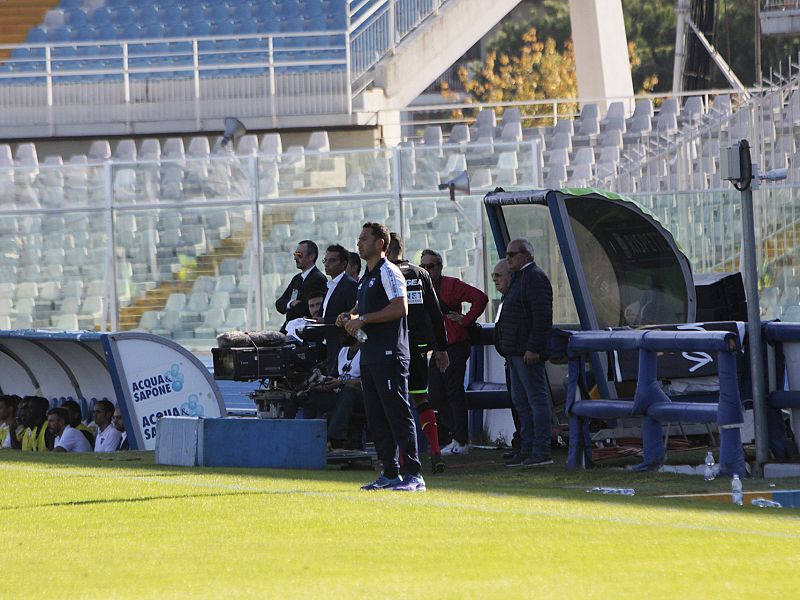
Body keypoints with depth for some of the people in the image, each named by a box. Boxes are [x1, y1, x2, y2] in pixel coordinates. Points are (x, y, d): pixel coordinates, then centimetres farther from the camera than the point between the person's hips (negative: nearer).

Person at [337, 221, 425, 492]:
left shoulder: (388, 272, -9)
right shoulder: (366, 276, 20)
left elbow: (400, 308, -20)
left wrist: (364, 319, -18)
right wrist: (350, 316, 10)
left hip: (390, 355, -10)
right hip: (369, 355, 10)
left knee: (398, 415, -11)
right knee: (375, 419, 11)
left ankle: (413, 475, -13)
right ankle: (390, 474, 17)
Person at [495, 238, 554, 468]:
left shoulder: (535, 278, -12)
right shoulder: (518, 278, 20)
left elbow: (542, 316, -20)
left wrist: (533, 348, -24)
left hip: (528, 352, -11)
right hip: (515, 352, 11)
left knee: (537, 399, -9)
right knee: (521, 402, 12)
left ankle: (542, 452, -10)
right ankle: (527, 450, 16)